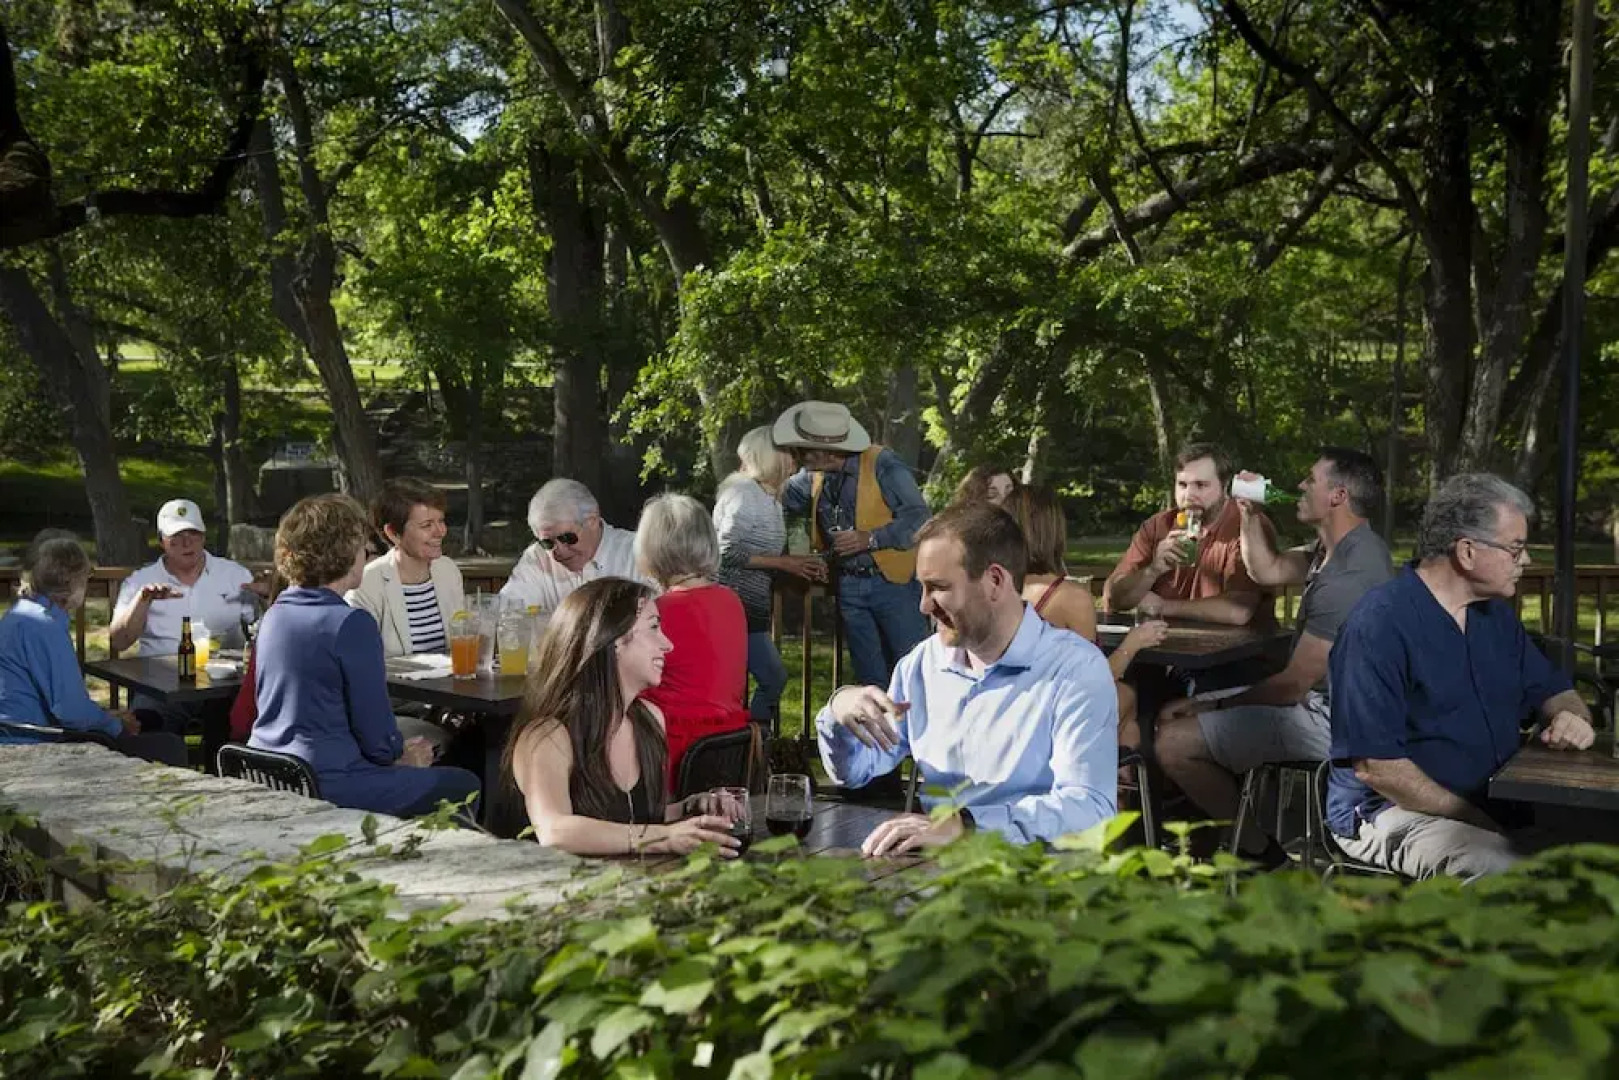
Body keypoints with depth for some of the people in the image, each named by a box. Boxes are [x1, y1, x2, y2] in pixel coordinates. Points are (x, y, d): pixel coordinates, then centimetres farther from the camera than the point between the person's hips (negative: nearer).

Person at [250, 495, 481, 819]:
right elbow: (378, 737, -14)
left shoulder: (274, 616, 9)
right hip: (325, 786, -9)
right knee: (464, 785, 3)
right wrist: (402, 756, 9)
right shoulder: (351, 623, -17)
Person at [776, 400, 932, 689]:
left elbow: (919, 518, -19)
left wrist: (870, 538, -28)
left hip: (893, 581, -6)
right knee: (871, 679, 13)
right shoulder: (812, 476, 4)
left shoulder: (882, 464, -15)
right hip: (849, 586, 6)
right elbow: (782, 499, 24)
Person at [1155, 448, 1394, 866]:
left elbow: (1293, 685, -22)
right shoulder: (1343, 548, 6)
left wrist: (1215, 705, -8)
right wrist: (1249, 514, 5)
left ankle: (1259, 849, 0)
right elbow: (1267, 570, 21)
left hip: (1326, 722, -11)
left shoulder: (1347, 577, -27)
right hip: (1326, 702, 11)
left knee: (1173, 742, -17)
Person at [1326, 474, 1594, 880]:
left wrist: (1570, 715, -2)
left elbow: (1552, 689, 25)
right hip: (1393, 812, -8)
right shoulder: (1379, 625, -16)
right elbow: (1374, 766, -20)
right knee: (1505, 870, -34)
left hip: (1493, 803, 8)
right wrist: (1478, 824, -20)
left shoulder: (1496, 615, 13)